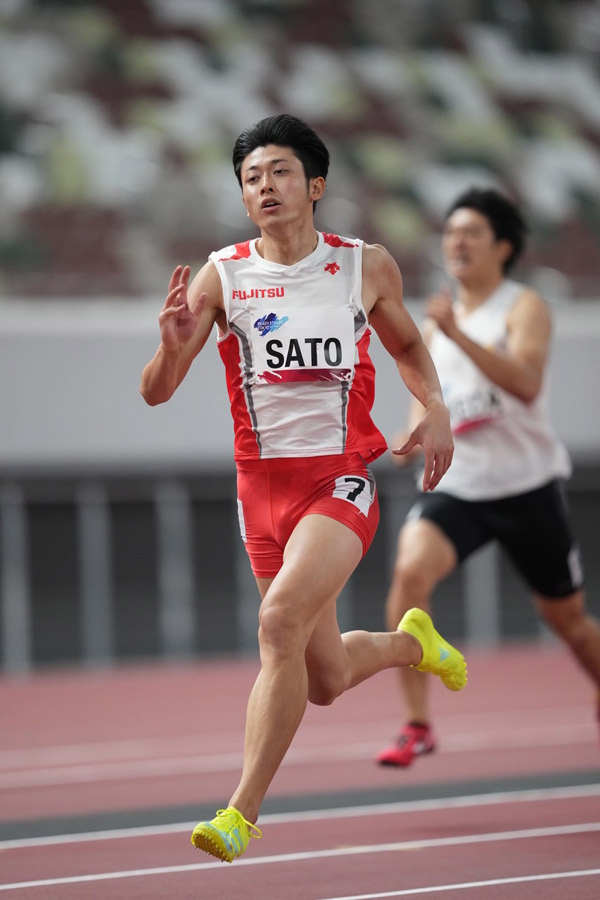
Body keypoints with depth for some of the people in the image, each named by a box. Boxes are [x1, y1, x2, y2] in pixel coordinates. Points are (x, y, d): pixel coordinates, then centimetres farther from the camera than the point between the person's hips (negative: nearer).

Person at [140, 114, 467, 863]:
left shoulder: (367, 267, 0)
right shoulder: (220, 276, -3)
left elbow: (405, 343, 20)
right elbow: (155, 393, -5)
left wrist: (435, 410, 3)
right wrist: (173, 346, -26)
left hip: (343, 478, -2)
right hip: (264, 484, 2)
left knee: (282, 617, -27)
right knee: (325, 681, 12)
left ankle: (242, 814, -23)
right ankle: (411, 641, 47)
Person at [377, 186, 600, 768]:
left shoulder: (524, 307, -7)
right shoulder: (436, 322, 10)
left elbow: (526, 382, -26)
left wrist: (458, 334, -36)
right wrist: (417, 431, -1)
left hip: (528, 485, -3)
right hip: (457, 486, 3)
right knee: (410, 570, -25)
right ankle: (416, 724, -21)